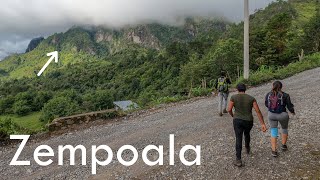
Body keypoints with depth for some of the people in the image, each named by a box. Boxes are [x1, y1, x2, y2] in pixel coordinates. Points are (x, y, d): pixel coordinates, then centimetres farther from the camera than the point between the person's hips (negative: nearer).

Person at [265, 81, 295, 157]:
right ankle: (284, 145, 38)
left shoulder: (268, 94, -6)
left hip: (271, 115, 2)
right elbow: (290, 106, -7)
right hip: (282, 115, -2)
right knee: (284, 129, 27)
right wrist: (293, 111, 15)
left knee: (273, 132, 11)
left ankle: (274, 151, 7)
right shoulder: (285, 95, -15)